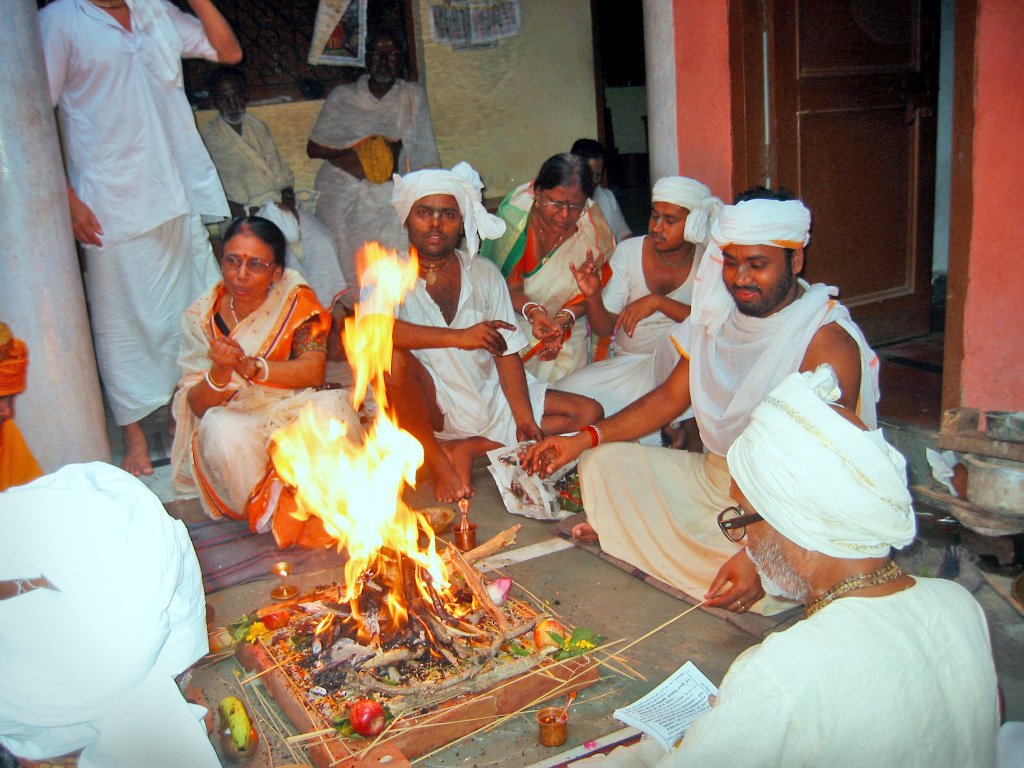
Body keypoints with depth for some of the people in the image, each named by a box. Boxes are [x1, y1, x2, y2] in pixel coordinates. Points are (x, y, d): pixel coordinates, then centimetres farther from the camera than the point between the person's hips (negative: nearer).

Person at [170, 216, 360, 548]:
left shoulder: (296, 297, -5)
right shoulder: (203, 315, -4)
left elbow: (314, 370, -16)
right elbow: (197, 406, -7)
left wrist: (251, 367, -30)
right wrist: (219, 372, -29)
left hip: (294, 415, 0)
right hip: (236, 420, 1)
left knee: (333, 406, -31)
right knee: (224, 430, -33)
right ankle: (268, 514, -8)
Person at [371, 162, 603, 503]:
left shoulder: (484, 274, 4)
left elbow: (507, 353, 0)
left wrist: (525, 419, -13)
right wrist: (459, 337, -39)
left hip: (489, 395, 5)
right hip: (430, 407, -4)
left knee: (589, 413, -6)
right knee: (391, 355, -35)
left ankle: (469, 447, -9)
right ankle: (437, 461, -14)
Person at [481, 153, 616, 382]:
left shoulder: (592, 225, -12)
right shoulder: (515, 215, -18)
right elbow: (509, 286, -15)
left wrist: (564, 319, -22)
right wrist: (532, 311, -36)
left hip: (568, 330, 1)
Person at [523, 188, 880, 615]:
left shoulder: (829, 343, -20)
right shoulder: (721, 315, 2)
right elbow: (671, 396, 8)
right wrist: (583, 440, -4)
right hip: (711, 477, 7)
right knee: (602, 462, -2)